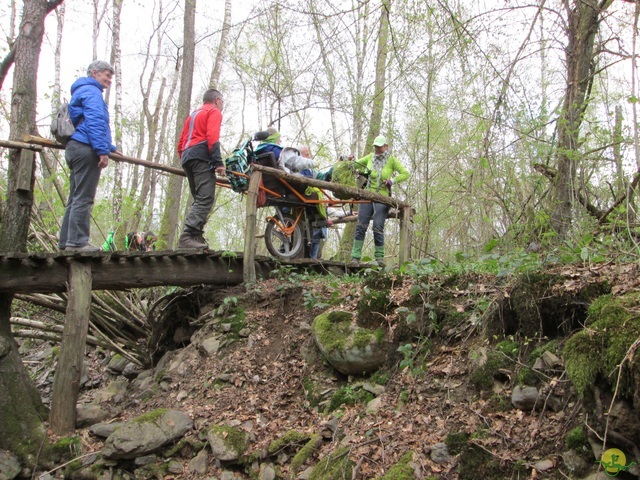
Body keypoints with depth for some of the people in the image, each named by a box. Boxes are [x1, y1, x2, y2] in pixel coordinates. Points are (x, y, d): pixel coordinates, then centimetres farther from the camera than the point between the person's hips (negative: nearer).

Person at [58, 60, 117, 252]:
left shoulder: (80, 92, 30)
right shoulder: (91, 91, -4)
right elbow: (95, 121, -17)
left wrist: (108, 147, 30)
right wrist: (103, 150, -22)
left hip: (75, 149, 10)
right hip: (86, 150, -10)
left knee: (76, 198, 10)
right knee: (83, 198, -12)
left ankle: (66, 241, 11)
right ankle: (77, 241, -13)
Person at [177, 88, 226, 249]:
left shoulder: (193, 115, 32)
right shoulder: (214, 112, 7)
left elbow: (180, 144, 26)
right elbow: (212, 137, -11)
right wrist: (219, 162, -17)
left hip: (187, 157, 9)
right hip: (202, 157, -9)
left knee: (199, 200, 10)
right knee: (206, 198, -18)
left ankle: (196, 236, -1)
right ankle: (188, 236, -31)